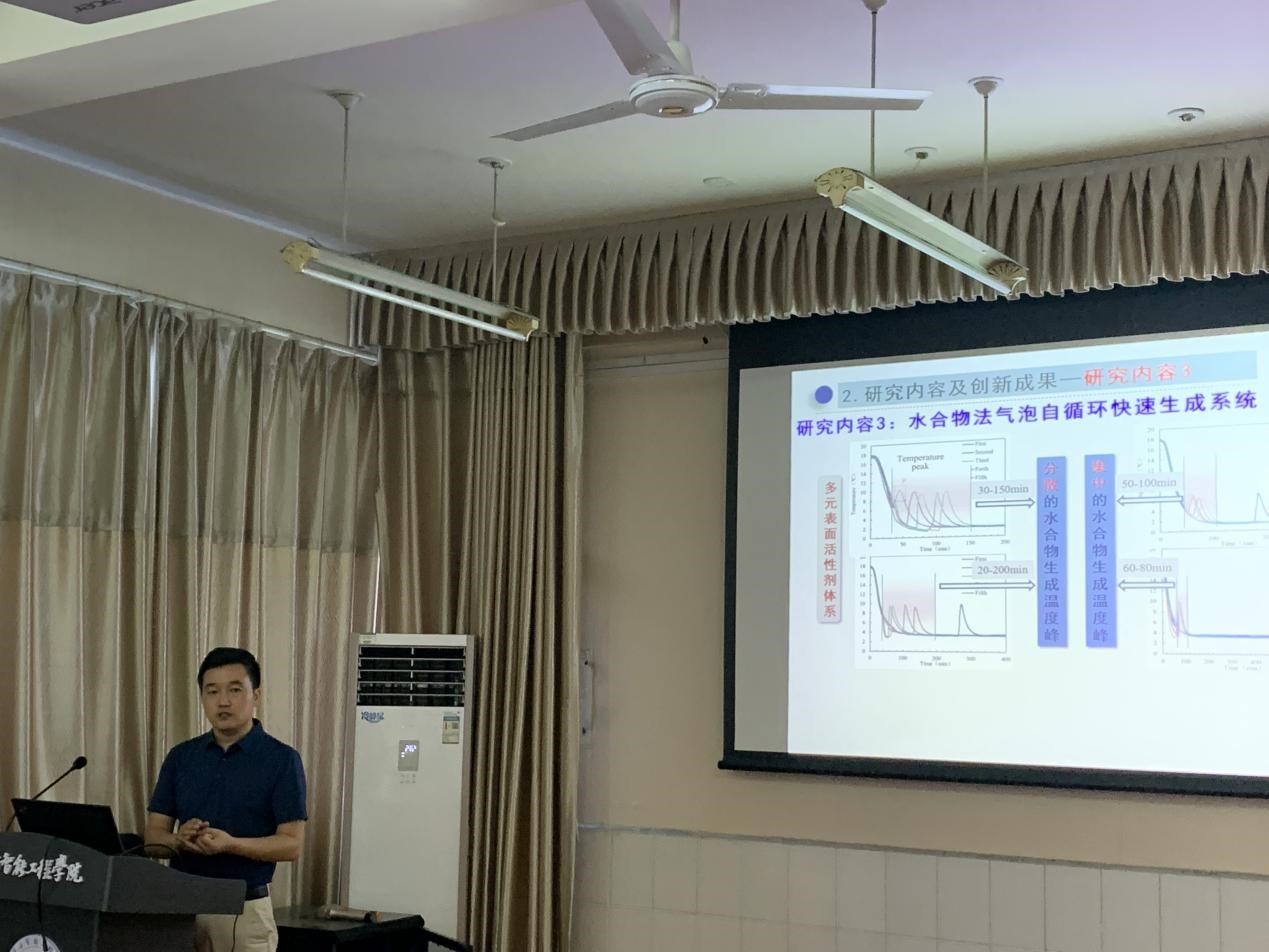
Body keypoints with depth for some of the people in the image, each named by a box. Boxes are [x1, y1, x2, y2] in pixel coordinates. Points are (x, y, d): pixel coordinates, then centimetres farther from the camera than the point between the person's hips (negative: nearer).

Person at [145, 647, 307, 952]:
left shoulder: (281, 759, -5)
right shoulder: (181, 757, 8)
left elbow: (292, 844, -9)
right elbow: (153, 835, 7)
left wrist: (231, 844, -24)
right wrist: (180, 840, -16)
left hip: (243, 910, -4)